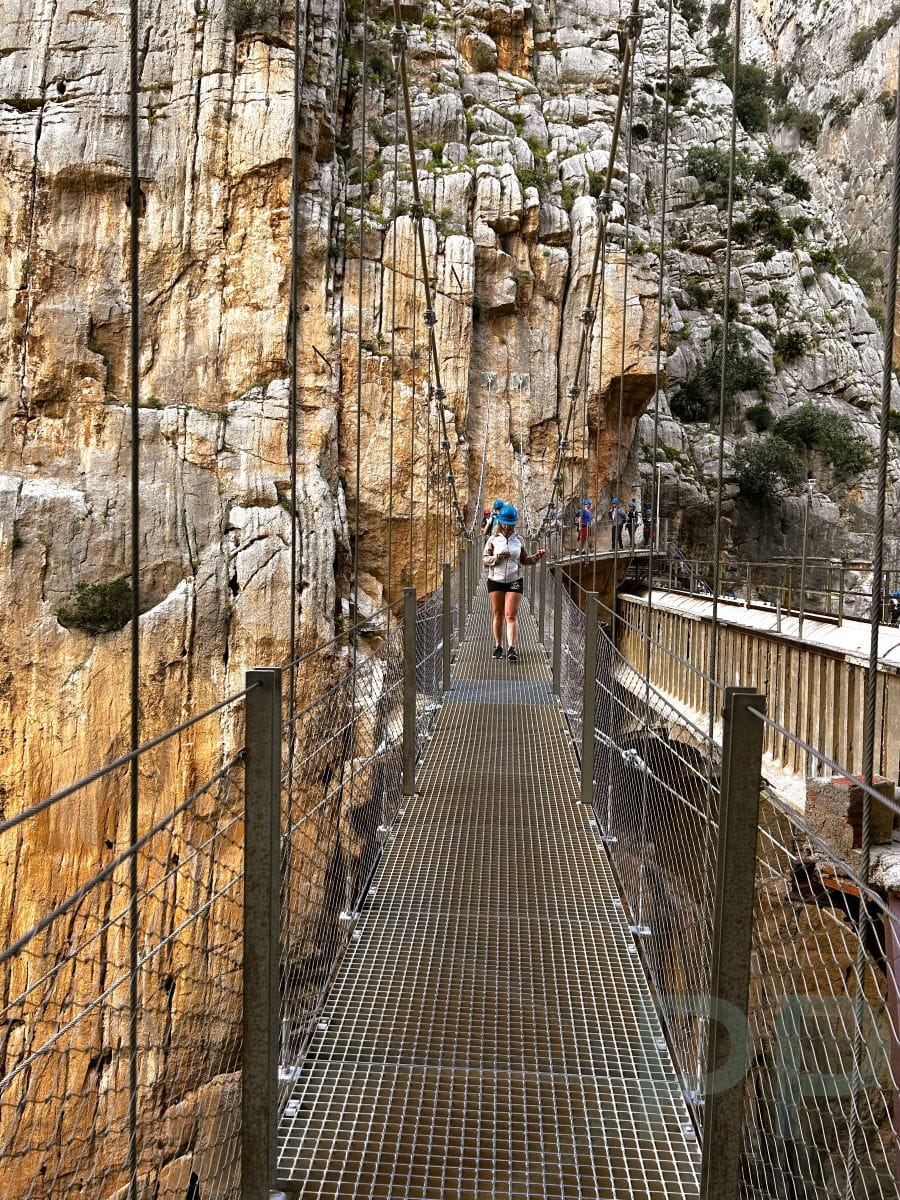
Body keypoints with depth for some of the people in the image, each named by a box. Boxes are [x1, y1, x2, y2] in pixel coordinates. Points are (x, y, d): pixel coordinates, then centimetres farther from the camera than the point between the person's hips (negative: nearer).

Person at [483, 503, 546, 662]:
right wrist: (497, 557, -18)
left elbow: (524, 560, 14)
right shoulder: (493, 539, 3)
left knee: (511, 615, -8)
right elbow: (485, 559, 0)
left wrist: (537, 557, -2)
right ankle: (498, 646, 18)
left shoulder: (519, 540, 7)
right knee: (497, 614, 7)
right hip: (495, 581, 0)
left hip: (514, 581, 0)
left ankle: (512, 648, -15)